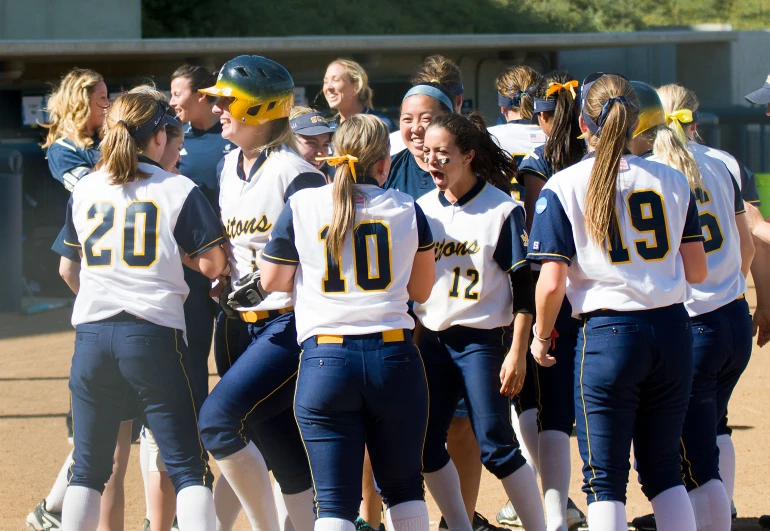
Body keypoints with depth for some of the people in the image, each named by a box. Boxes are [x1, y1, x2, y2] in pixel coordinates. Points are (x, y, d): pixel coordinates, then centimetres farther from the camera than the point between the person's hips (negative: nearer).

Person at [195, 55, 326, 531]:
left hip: (290, 325, -8)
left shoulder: (294, 174, -13)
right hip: (245, 326, 8)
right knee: (288, 461, 9)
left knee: (218, 419, -18)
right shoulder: (228, 169, 13)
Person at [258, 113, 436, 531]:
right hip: (393, 356, 1)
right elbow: (421, 289, 13)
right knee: (404, 488, 16)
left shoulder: (302, 206, 0)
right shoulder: (406, 209, 4)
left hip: (325, 359, -1)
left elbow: (272, 280, 7)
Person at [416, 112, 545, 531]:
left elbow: (524, 289, -7)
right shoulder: (423, 209, 8)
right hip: (431, 339, 6)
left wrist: (517, 353, -12)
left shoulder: (502, 210, -7)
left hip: (483, 339, -6)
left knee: (496, 446, -9)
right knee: (423, 443, 2)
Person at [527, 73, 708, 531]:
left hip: (608, 332, -3)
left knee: (606, 477, 3)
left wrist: (542, 335, 8)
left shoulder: (564, 187, -6)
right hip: (672, 330, 4)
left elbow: (552, 283, -10)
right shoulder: (673, 181, 4)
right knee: (663, 469, 14)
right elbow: (697, 272, 7)